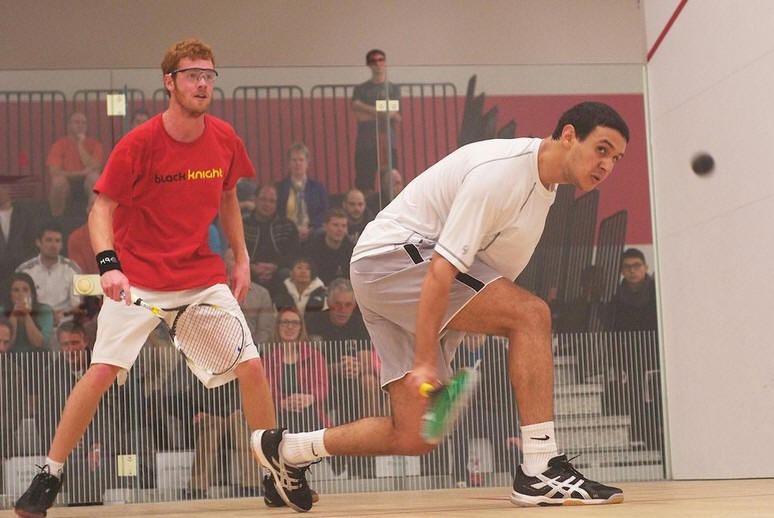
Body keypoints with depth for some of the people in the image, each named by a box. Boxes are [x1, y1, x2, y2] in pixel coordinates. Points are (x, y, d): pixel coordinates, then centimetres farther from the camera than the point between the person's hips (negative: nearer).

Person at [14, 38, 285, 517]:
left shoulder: (225, 139, -1)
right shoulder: (139, 144, -14)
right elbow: (102, 209, -11)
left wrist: (241, 257, 11)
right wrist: (109, 264, -27)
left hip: (203, 276, 4)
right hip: (137, 278, -4)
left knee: (252, 366, -4)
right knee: (102, 371, -15)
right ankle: (49, 476, -1)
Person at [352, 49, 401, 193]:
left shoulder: (393, 89, 13)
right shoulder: (361, 89, 12)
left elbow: (394, 115, -3)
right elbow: (358, 116, -2)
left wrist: (367, 109, -3)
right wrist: (380, 112, -4)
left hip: (388, 142, 0)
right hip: (365, 144, 0)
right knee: (363, 186, -7)